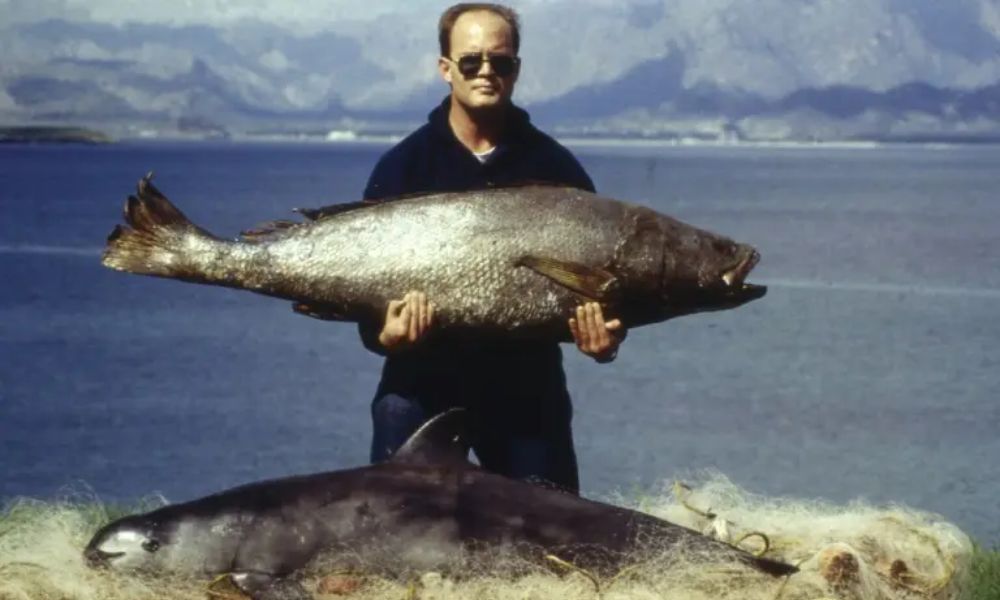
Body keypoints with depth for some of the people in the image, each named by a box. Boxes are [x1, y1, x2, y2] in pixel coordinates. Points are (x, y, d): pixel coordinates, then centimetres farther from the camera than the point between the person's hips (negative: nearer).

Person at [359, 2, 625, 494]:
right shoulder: (403, 167, -2)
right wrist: (384, 333, -27)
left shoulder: (554, 168, 1)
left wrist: (604, 335, -21)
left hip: (527, 386, 1)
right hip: (423, 384, -1)